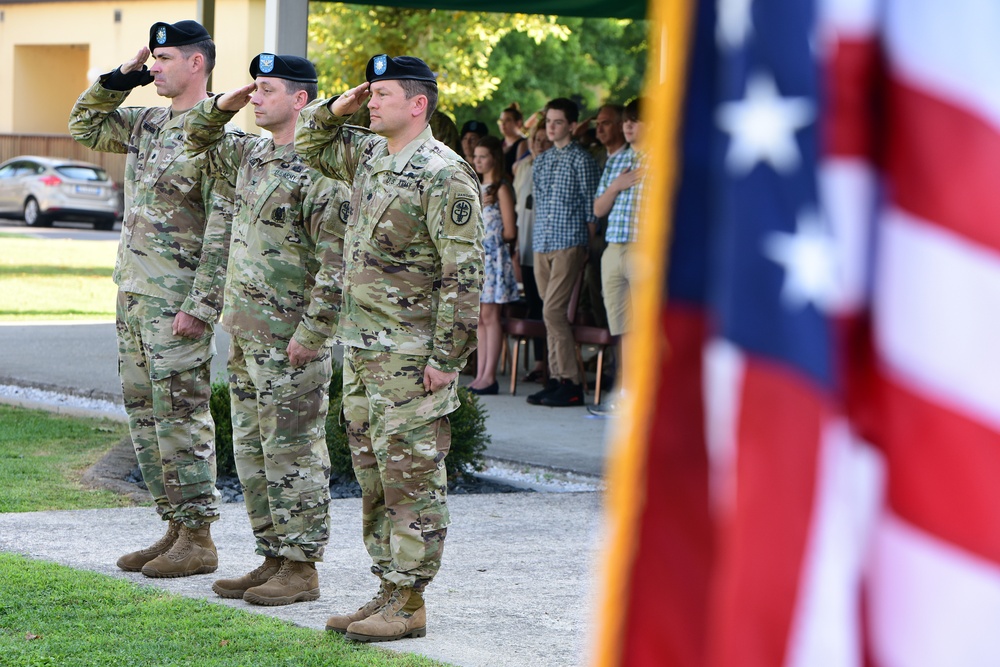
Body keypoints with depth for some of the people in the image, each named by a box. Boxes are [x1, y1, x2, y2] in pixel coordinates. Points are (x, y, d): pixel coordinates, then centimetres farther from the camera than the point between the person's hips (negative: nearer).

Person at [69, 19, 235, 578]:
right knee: (145, 411, 12)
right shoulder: (149, 124, 13)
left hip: (176, 301, -9)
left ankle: (198, 538, 2)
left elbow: (224, 229, -18)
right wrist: (121, 78, 11)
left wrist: (200, 306, -22)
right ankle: (175, 527, 19)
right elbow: (85, 126, 26)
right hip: (134, 293, 9)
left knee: (182, 415, -5)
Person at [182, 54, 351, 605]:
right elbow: (198, 139, 29)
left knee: (293, 455, -2)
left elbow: (338, 263, -20)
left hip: (289, 339, -9)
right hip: (245, 332, 9)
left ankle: (300, 569, 5)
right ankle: (273, 559, 22)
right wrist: (224, 104, 8)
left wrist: (311, 334, -21)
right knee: (252, 452, 14)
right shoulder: (250, 156, 11)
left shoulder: (318, 171, -16)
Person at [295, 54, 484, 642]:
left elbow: (464, 274, -17)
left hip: (412, 357, -9)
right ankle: (388, 589, 20)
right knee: (374, 477, 13)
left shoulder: (444, 175, -14)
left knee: (412, 478, -4)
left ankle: (409, 603, 0)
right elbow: (312, 143, 30)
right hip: (361, 350, 9)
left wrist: (446, 356, -19)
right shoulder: (369, 155, 12)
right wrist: (337, 108, 9)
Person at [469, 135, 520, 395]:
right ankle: (480, 375, 6)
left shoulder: (501, 188, -6)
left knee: (490, 316, -8)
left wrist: (488, 238, 2)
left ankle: (489, 376, -8)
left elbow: (509, 232, -8)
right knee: (479, 318, 5)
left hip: (493, 257, -7)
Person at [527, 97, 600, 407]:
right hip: (541, 245, 7)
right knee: (551, 312, 6)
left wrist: (588, 244, -7)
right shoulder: (541, 160, 17)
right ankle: (556, 379, 9)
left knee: (553, 311, -14)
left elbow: (591, 206, -4)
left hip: (569, 244, -7)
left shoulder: (581, 159, -4)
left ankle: (572, 383, -11)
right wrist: (538, 238, 15)